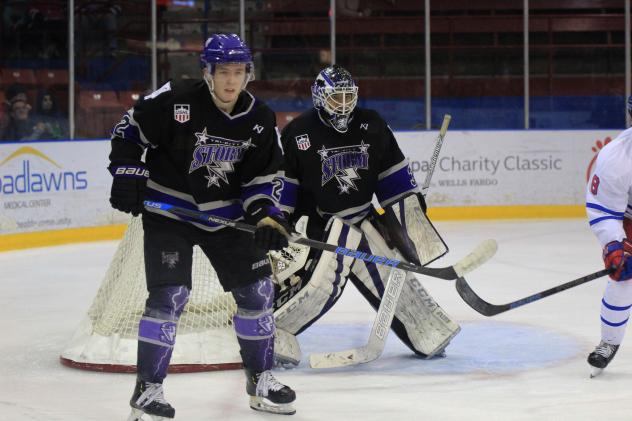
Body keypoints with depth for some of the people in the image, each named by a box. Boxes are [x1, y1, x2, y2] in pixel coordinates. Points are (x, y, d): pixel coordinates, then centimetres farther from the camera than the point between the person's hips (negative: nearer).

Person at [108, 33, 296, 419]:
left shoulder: (260, 119, -5)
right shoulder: (174, 101, -17)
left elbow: (261, 177, 2)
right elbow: (130, 130, -6)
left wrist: (266, 214, -12)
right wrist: (128, 175, -14)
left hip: (226, 214, 5)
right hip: (168, 211, -5)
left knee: (257, 290, 4)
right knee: (169, 296, -15)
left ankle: (260, 378, 22)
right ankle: (147, 388, -3)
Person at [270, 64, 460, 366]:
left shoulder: (371, 126, 0)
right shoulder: (298, 132, -12)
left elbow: (392, 169, 9)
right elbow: (279, 179, -7)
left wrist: (411, 201, 7)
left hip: (363, 217, 5)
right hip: (317, 222, -5)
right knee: (320, 279, -23)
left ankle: (429, 333, 23)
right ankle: (269, 332, -17)